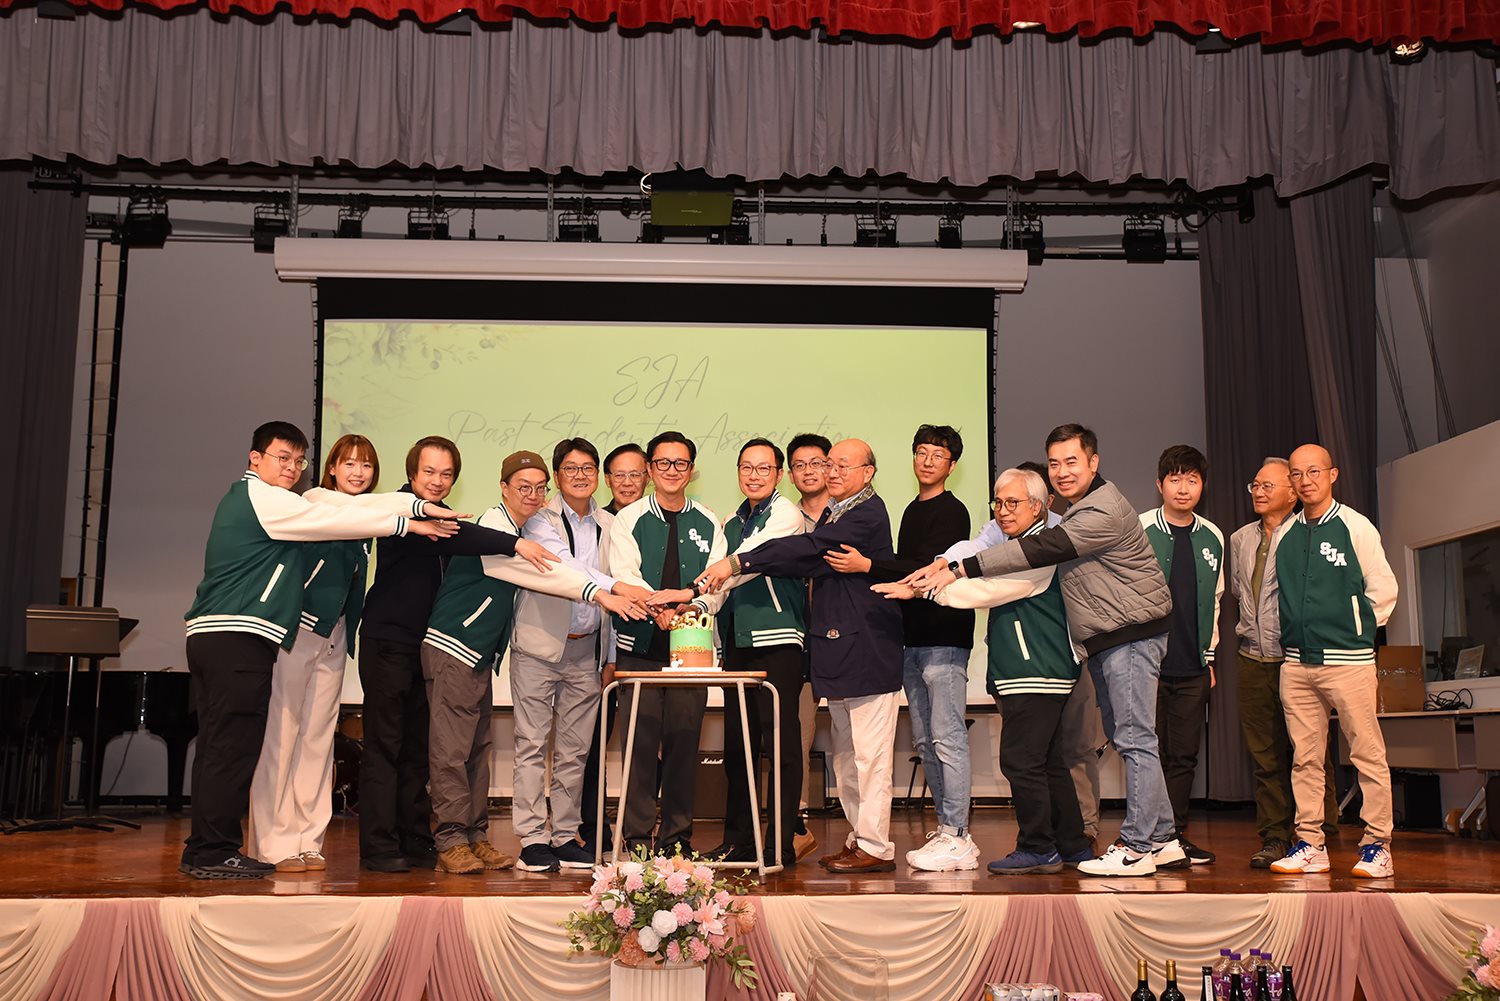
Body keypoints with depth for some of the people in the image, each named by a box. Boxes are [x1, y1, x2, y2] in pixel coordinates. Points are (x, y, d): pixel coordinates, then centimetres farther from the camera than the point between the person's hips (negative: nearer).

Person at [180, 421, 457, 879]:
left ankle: (203, 850, 15)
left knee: (217, 746, 11)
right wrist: (409, 523, -3)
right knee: (233, 744, -8)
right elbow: (333, 520, -8)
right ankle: (214, 851, -6)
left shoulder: (244, 498, 25)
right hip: (238, 635, -10)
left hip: (210, 633, 10)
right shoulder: (261, 497, -6)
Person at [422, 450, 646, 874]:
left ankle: (475, 835, 16)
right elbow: (545, 570, -25)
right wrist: (599, 594, -31)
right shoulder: (492, 526, -15)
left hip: (481, 652, 9)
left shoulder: (518, 533, 14)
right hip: (453, 647, -9)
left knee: (478, 747, 10)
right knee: (452, 747, -5)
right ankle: (451, 840, 0)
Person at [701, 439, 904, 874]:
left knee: (869, 755, -4)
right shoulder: (831, 514, 19)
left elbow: (809, 549, -22)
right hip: (837, 652, 10)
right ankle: (859, 837, 22)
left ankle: (876, 847, 2)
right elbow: (807, 563, 13)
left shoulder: (867, 513, -12)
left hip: (867, 653, -10)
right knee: (846, 756, 14)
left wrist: (736, 564, -23)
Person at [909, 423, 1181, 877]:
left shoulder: (1103, 512, -18)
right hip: (1105, 640, 11)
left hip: (1132, 634, -10)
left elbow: (1038, 550, -24)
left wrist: (959, 569, -25)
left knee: (1134, 739, -7)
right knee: (1124, 738, 12)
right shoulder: (1072, 509, 15)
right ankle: (1162, 840, 19)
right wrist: (947, 564, 3)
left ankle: (1137, 848, -2)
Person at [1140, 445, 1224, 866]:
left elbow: (1214, 598, 18)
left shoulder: (1213, 538, 9)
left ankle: (1177, 835, 15)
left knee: (1184, 754, 6)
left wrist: (1209, 655, 16)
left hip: (1193, 668, 4)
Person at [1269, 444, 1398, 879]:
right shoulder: (1283, 535, 11)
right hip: (1296, 663, 5)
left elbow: (1383, 588, 0)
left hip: (1348, 660, -4)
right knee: (1305, 758, 6)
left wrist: (1359, 630, 4)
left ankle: (1377, 846, 4)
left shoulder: (1355, 526, -2)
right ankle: (1310, 846, 12)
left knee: (1368, 754, -3)